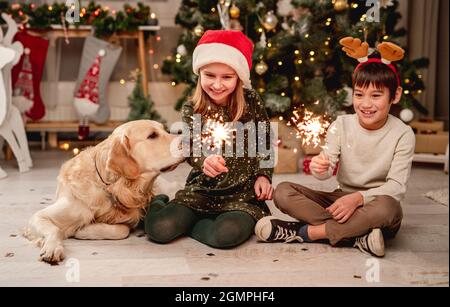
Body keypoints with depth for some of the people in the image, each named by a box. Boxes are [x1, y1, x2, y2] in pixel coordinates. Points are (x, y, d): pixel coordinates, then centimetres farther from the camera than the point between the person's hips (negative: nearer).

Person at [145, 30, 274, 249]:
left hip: (244, 193, 0)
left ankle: (190, 224, 1)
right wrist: (205, 162, -39)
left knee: (227, 234, -33)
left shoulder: (251, 103, -2)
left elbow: (265, 143, 9)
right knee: (159, 229, -19)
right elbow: (192, 149, -17)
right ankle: (159, 204, 19)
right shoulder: (191, 110, -3)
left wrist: (263, 175, -3)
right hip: (202, 191, 1)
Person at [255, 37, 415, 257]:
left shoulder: (402, 134, -7)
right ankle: (357, 237, -28)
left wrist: (358, 198, -30)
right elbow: (327, 169, -8)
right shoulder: (342, 125, 0)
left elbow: (397, 186, -14)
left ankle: (304, 232, -27)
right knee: (283, 192, -17)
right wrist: (319, 168, -34)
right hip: (341, 199, 3)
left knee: (388, 207, -39)